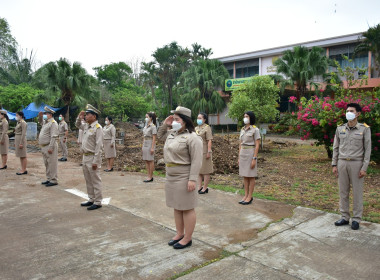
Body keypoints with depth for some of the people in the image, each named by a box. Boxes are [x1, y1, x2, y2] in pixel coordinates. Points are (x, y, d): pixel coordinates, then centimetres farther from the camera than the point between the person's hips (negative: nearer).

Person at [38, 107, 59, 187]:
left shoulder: (53, 123, -13)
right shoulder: (45, 122, 16)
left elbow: (53, 137, -20)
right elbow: (40, 122, 41)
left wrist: (50, 147, -24)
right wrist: (40, 116, 18)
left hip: (50, 146, -10)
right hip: (44, 147, 10)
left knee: (52, 164, -5)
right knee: (47, 164, 15)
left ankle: (54, 180, 0)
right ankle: (49, 179, 24)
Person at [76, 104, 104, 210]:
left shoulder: (97, 128, -15)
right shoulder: (86, 126, 10)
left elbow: (98, 146, -19)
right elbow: (77, 125, 33)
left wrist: (95, 161, -21)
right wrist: (79, 118, 11)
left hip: (92, 158, -9)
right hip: (85, 157, 9)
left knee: (95, 181, 0)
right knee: (88, 181, 16)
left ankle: (97, 202, 8)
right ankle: (91, 200, 27)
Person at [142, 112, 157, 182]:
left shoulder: (153, 127, -10)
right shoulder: (145, 126, 14)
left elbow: (154, 138, -14)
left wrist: (152, 148, -18)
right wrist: (143, 146, 14)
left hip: (150, 145, -8)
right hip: (145, 144, 8)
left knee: (150, 161, -3)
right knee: (146, 161, 8)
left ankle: (151, 177, 3)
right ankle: (149, 176, 14)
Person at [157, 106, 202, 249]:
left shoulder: (192, 138, -16)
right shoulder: (172, 134, 10)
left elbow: (196, 161, -19)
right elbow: (160, 136, 31)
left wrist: (192, 179, -24)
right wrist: (164, 124, 12)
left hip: (184, 178, -9)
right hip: (171, 177, 9)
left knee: (187, 208, 2)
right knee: (177, 207, 17)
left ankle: (187, 239, 14)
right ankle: (180, 234, 31)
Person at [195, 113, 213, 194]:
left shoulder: (207, 128, -8)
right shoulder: (196, 128, 14)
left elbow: (209, 141, -14)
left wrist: (209, 152, -19)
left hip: (204, 152, -7)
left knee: (205, 171, 1)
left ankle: (205, 188, 10)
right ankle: (199, 187, 19)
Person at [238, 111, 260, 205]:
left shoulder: (255, 129, -8)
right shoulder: (242, 129, 11)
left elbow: (257, 145, -11)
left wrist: (254, 158, -15)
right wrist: (239, 157, 12)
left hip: (250, 153, -7)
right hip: (242, 153, 7)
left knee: (251, 176, 1)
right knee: (245, 176, 10)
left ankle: (250, 197, 8)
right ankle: (246, 195, 18)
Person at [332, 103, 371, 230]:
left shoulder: (364, 129, -3)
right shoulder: (340, 129, 6)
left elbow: (368, 149, -3)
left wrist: (364, 167, -8)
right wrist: (334, 165, 6)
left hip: (356, 164, -3)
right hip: (342, 163, 3)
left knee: (357, 192, 4)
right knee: (343, 191, 8)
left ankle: (356, 219, 16)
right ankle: (345, 217, 19)